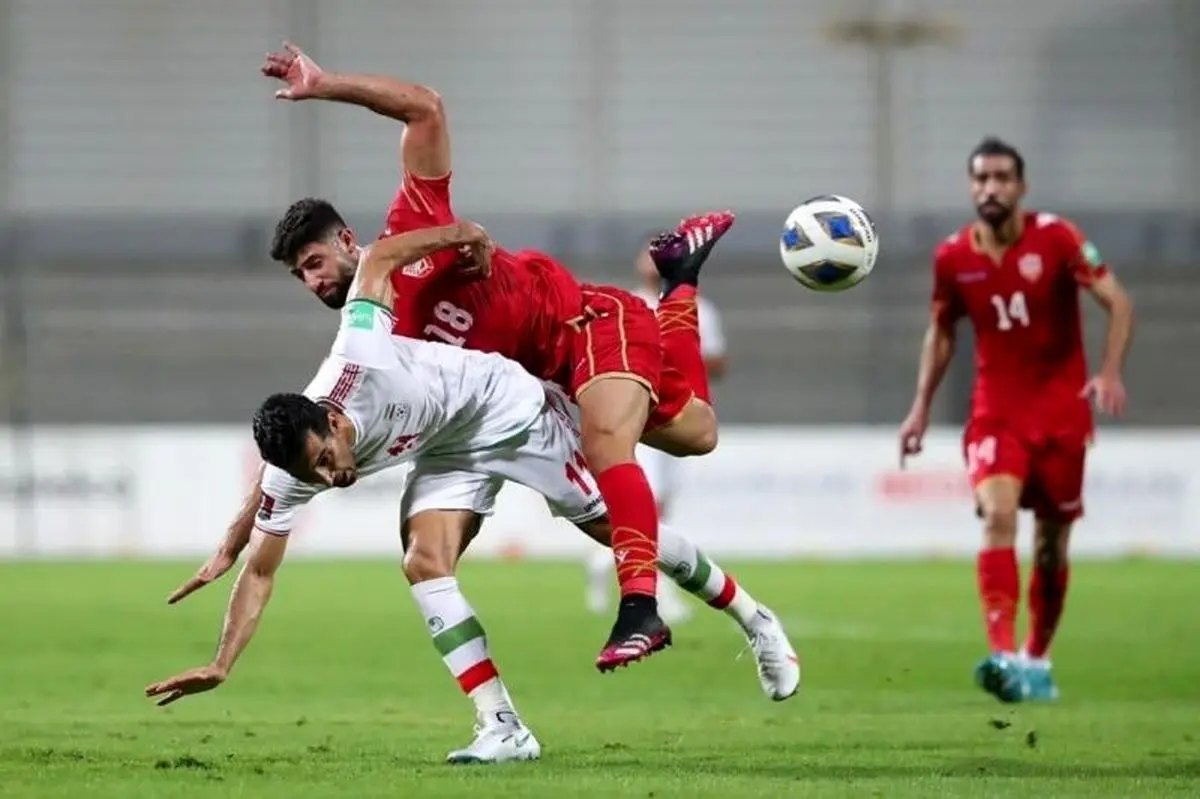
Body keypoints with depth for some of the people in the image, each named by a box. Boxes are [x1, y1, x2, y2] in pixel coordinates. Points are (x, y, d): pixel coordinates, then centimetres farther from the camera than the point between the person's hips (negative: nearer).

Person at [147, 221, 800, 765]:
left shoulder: (356, 367, -38)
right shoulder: (291, 475, -21)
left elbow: (378, 257, -24)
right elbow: (260, 569, -14)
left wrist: (467, 236, -13)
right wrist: (221, 665, -21)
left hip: (509, 406, -4)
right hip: (448, 450, 4)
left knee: (616, 526, 1)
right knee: (424, 565, -16)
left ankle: (752, 619, 20)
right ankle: (503, 730, -13)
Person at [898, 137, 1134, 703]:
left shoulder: (1056, 239, -10)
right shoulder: (952, 258, -1)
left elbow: (1117, 302, -12)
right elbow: (941, 332, 15)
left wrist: (1110, 371, -27)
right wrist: (921, 408, 10)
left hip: (1061, 411, -1)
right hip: (996, 412, 1)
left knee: (1051, 544, 6)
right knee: (998, 516, -22)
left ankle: (1036, 659, 25)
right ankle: (1004, 656, -31)